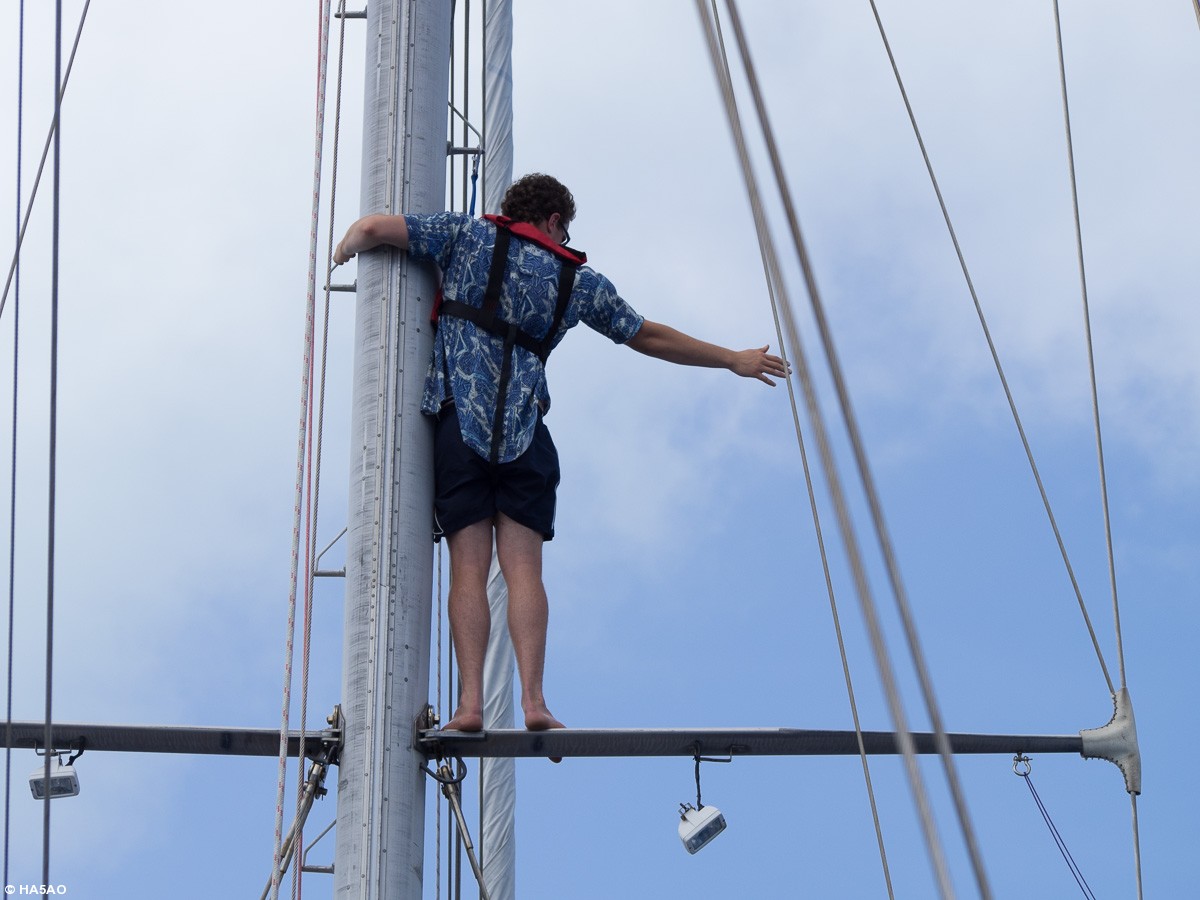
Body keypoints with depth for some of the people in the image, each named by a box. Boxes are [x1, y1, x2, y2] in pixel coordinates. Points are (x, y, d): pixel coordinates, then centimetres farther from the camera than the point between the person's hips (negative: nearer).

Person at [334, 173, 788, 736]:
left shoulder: (468, 236, 9)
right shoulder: (579, 279, 15)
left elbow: (372, 229, 2)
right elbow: (650, 338, 23)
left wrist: (345, 249, 26)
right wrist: (734, 360, 35)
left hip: (458, 422, -1)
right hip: (524, 431, 1)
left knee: (469, 568, -3)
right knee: (523, 568, 0)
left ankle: (470, 701, -11)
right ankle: (532, 698, -11)